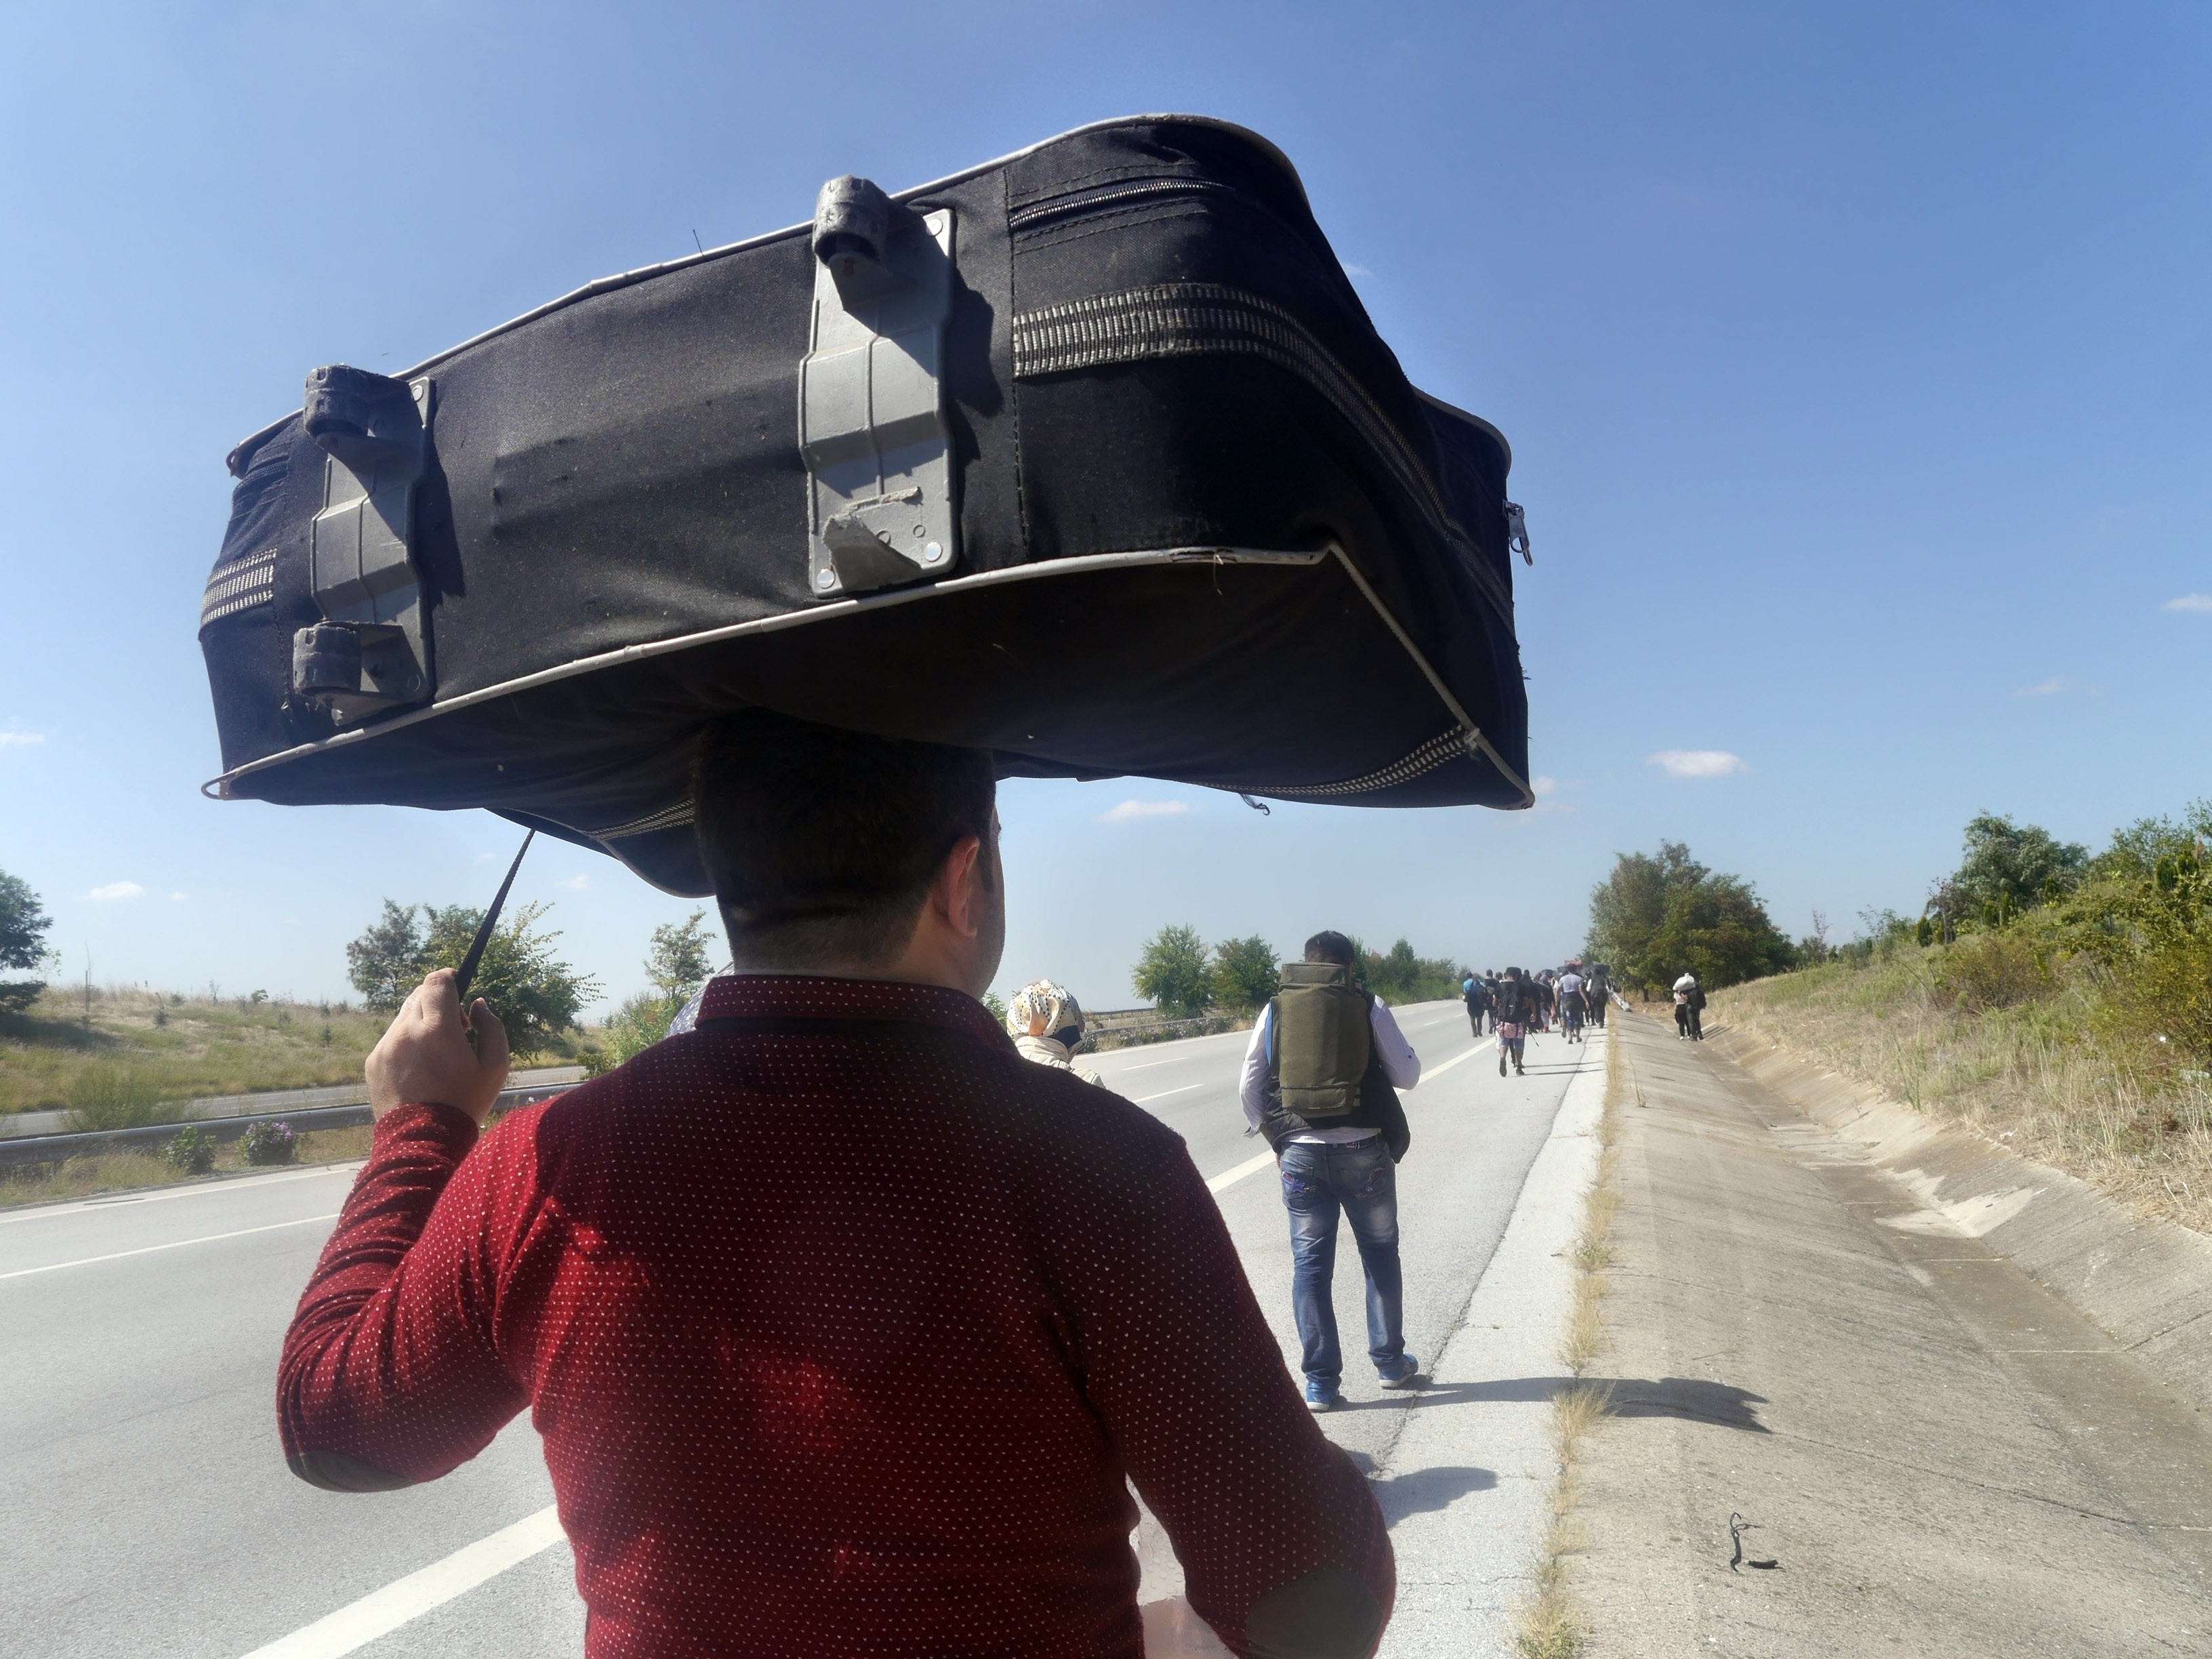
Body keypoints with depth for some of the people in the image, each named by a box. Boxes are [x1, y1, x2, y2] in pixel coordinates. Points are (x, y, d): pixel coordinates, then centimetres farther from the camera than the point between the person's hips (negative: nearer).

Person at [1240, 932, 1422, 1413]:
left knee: (1310, 1264, 8)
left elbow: (1250, 1089, 4)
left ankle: (1321, 1382, 10)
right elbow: (1408, 1075, 2)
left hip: (1300, 1154, 1)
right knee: (1380, 1255, 18)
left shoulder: (1275, 1010, 3)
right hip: (1364, 1151, -1)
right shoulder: (1369, 1006, -2)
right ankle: (1390, 1363, 26)